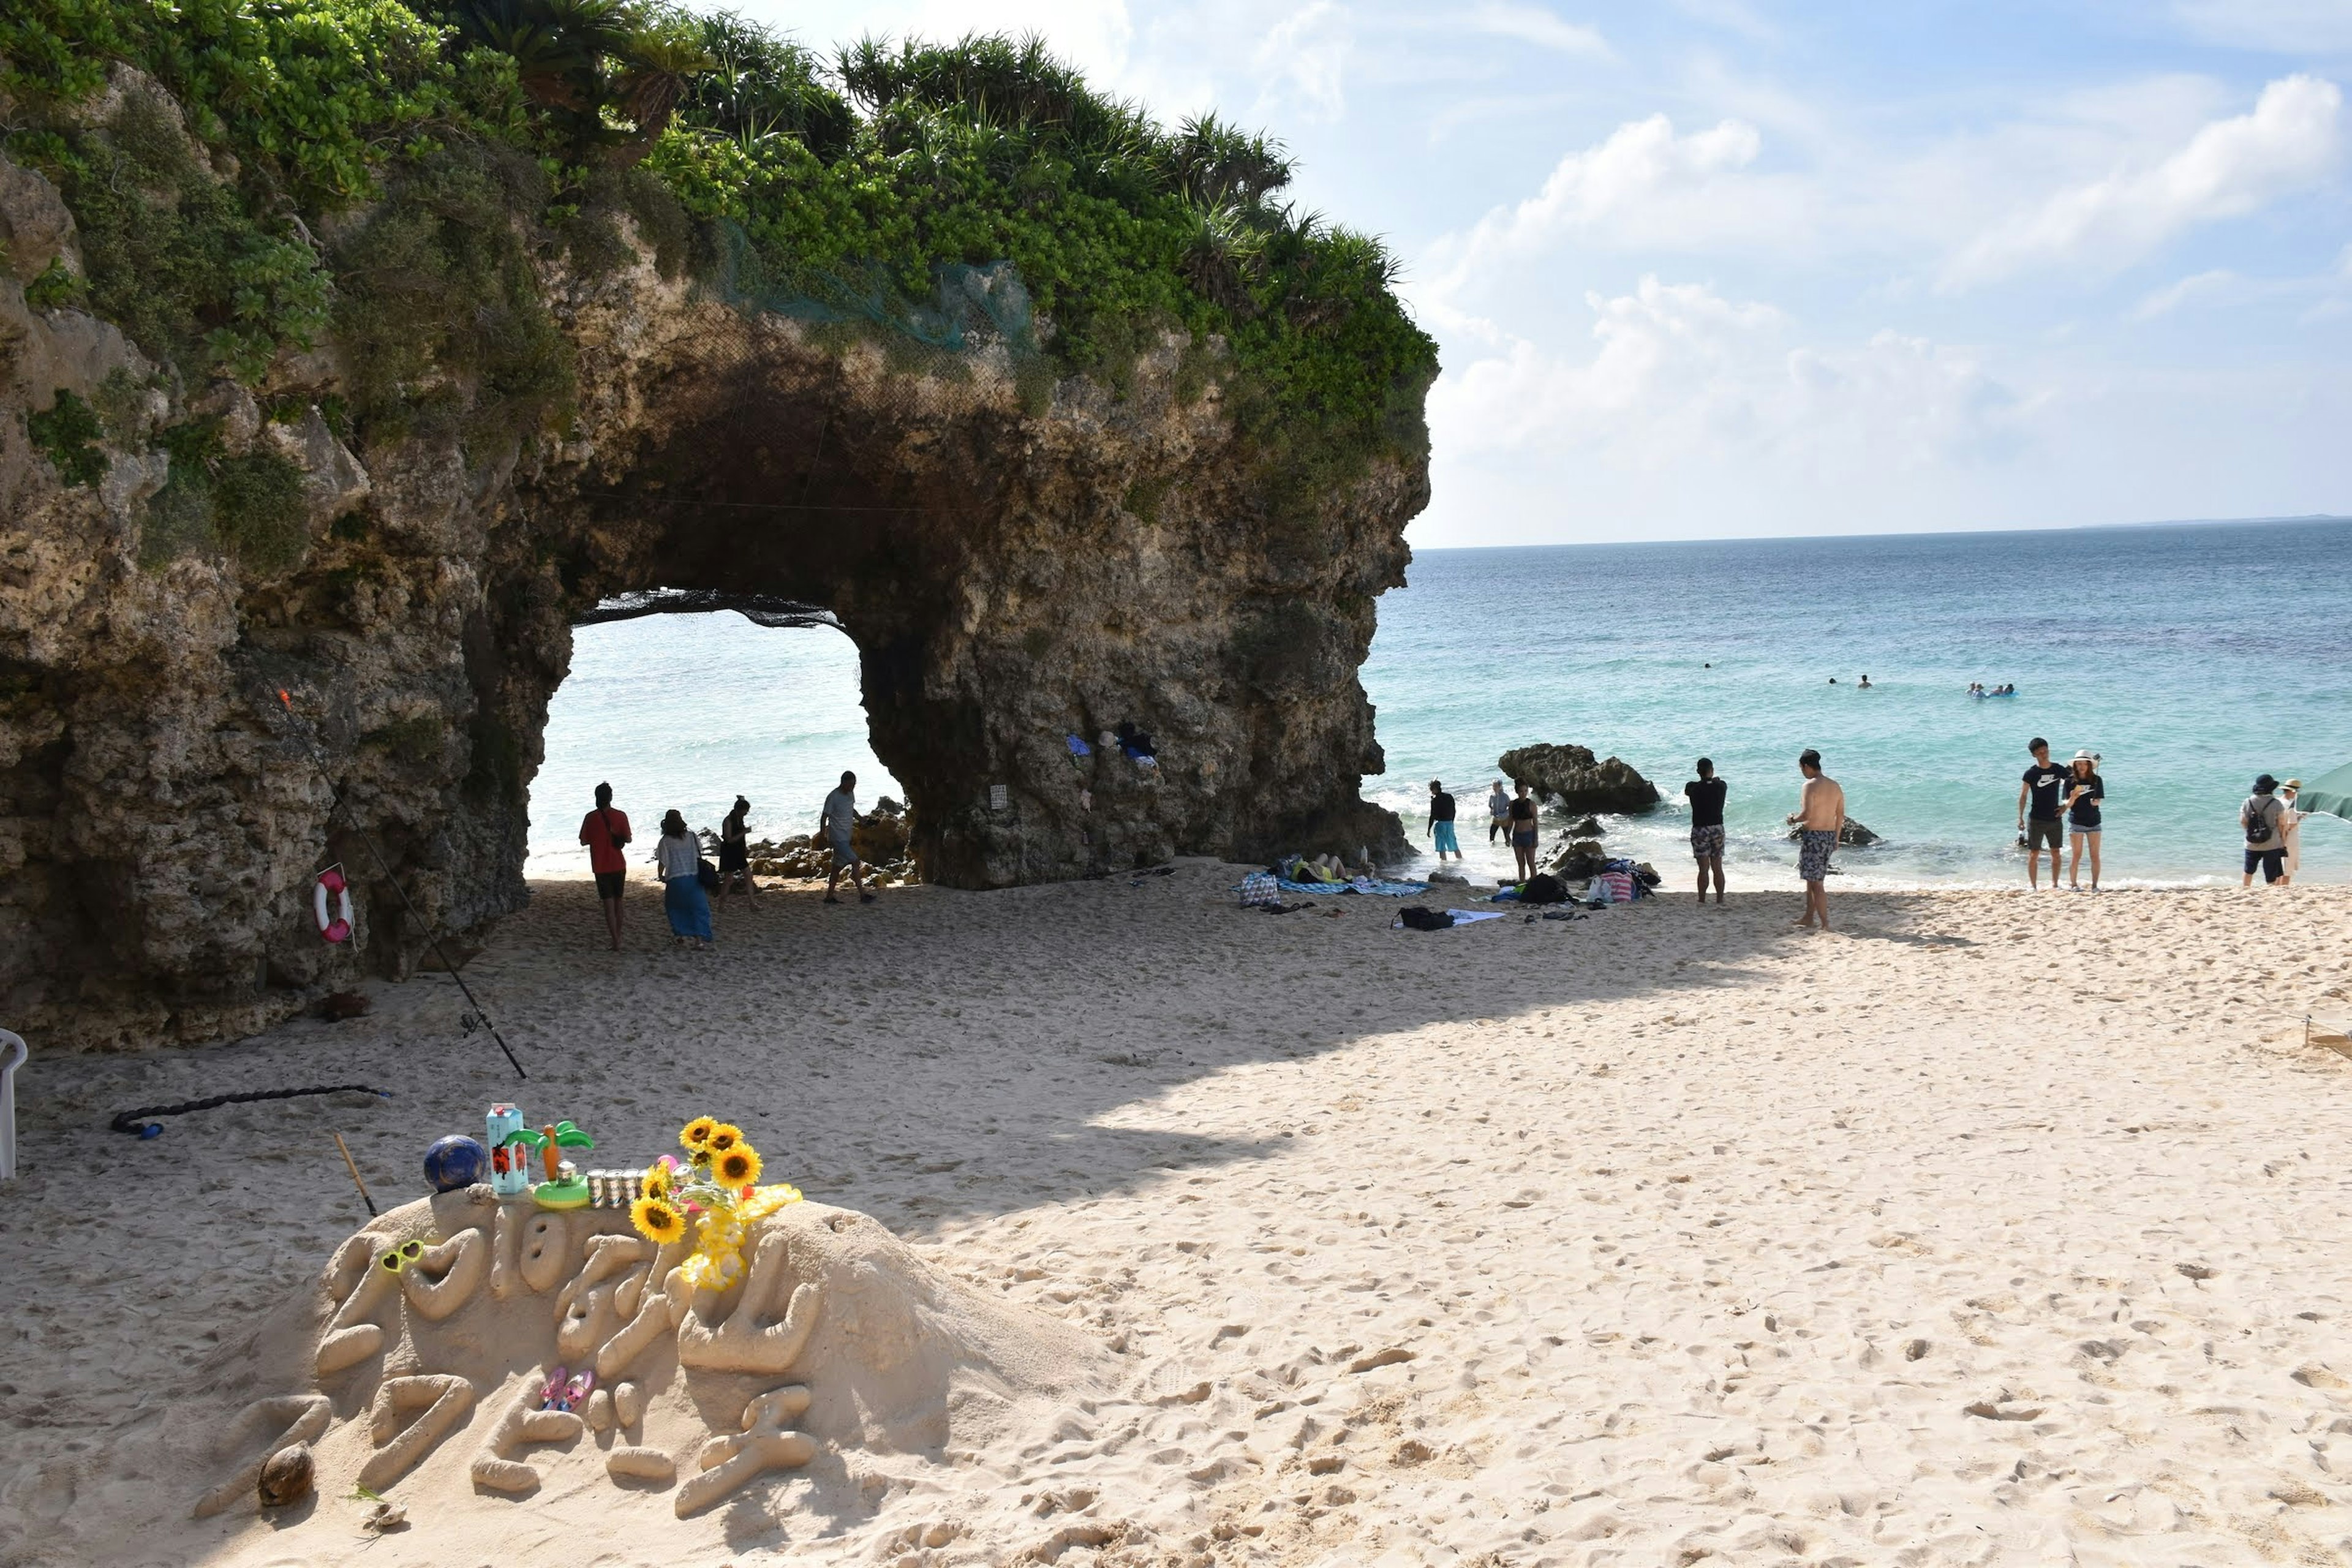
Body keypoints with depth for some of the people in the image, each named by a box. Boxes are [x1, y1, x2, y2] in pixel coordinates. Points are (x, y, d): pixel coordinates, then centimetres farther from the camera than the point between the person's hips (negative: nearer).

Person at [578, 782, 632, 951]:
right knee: (618, 902, 16)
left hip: (601, 867, -1)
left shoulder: (591, 818, -7)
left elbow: (583, 841, -1)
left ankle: (616, 942, -9)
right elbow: (628, 839, -5)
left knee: (609, 904, -2)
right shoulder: (620, 816, -7)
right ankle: (617, 937, 24)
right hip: (619, 865, 1)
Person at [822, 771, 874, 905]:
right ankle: (862, 895, -13)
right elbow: (824, 817, -14)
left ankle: (829, 896, 19)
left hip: (846, 838, 8)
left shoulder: (851, 794, 7)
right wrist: (824, 838, -16)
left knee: (838, 866, 12)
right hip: (837, 837, -8)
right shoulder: (833, 797, -17)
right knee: (855, 862, -15)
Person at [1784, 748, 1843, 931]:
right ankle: (1809, 918, 27)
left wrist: (1793, 818, -3)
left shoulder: (1810, 786, -15)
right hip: (1829, 836, 8)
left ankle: (1825, 923, -5)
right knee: (1815, 880, 20)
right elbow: (1841, 815, 14)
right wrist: (1836, 838, 22)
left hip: (1812, 836, -8)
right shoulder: (1835, 786, 9)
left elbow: (1807, 814, -23)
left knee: (1816, 883, -4)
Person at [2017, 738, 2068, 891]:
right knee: (2034, 854, -1)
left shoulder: (2059, 770, 0)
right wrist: (2020, 818, -7)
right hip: (2036, 819, -2)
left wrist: (2066, 805, 2)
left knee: (2055, 853, 6)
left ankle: (2054, 884, 14)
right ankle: (2033, 885, 5)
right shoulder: (2031, 773, -6)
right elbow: (2023, 796, -3)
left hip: (2055, 819, 3)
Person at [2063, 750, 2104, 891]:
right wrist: (2073, 798, -26)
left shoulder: (2096, 780, 0)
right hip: (2076, 821, -2)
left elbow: (2098, 800, 0)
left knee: (2095, 856, 1)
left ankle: (2095, 885, 8)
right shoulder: (2070, 781, -4)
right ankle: (2074, 884, 9)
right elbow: (2068, 804, -5)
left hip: (2093, 821, 2)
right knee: (2077, 855, 1)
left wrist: (2094, 801, -22)